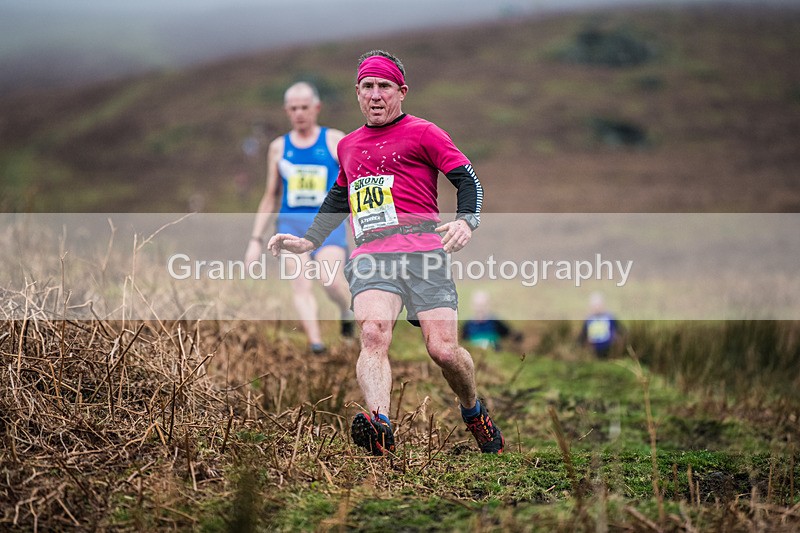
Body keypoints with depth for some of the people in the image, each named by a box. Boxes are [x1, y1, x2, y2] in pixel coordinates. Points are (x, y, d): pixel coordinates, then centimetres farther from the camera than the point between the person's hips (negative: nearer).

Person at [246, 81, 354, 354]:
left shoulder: (335, 140, 8)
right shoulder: (279, 147, 15)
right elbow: (270, 197, 20)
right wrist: (256, 239, 14)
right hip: (291, 222, 3)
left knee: (331, 279, -23)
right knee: (301, 284, -16)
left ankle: (347, 311, 7)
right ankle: (315, 342, -21)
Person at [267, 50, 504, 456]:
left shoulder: (421, 133, 9)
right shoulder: (348, 146, 27)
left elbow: (468, 180, 2)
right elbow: (339, 197, 42)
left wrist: (466, 221, -17)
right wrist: (309, 241, 33)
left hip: (421, 249, -3)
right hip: (369, 256, 4)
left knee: (443, 349, -11)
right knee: (373, 334, -25)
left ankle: (473, 412, 20)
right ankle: (380, 427, -45)